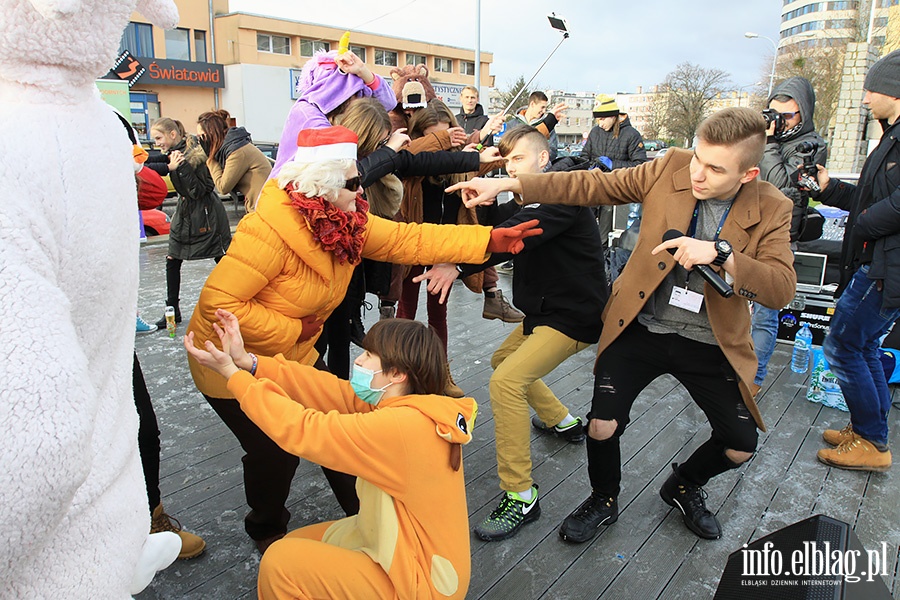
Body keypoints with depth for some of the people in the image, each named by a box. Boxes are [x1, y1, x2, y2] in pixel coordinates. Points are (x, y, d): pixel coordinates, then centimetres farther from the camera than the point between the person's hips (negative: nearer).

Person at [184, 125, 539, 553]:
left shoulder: (347, 223, -8)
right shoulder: (270, 232, -32)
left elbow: (409, 240, -10)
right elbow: (218, 302, -33)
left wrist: (490, 240, -15)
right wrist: (292, 330, -26)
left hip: (292, 356, 7)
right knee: (275, 451, -2)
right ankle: (266, 530, 30)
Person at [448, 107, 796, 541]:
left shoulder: (771, 210, -9)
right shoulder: (670, 168, -8)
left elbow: (782, 288, -19)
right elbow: (593, 185, -8)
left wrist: (719, 254, -36)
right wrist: (508, 184, -14)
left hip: (710, 343, 1)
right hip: (640, 328, -1)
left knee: (740, 444, 5)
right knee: (603, 425, -10)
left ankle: (684, 486, 40)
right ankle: (603, 500, 23)